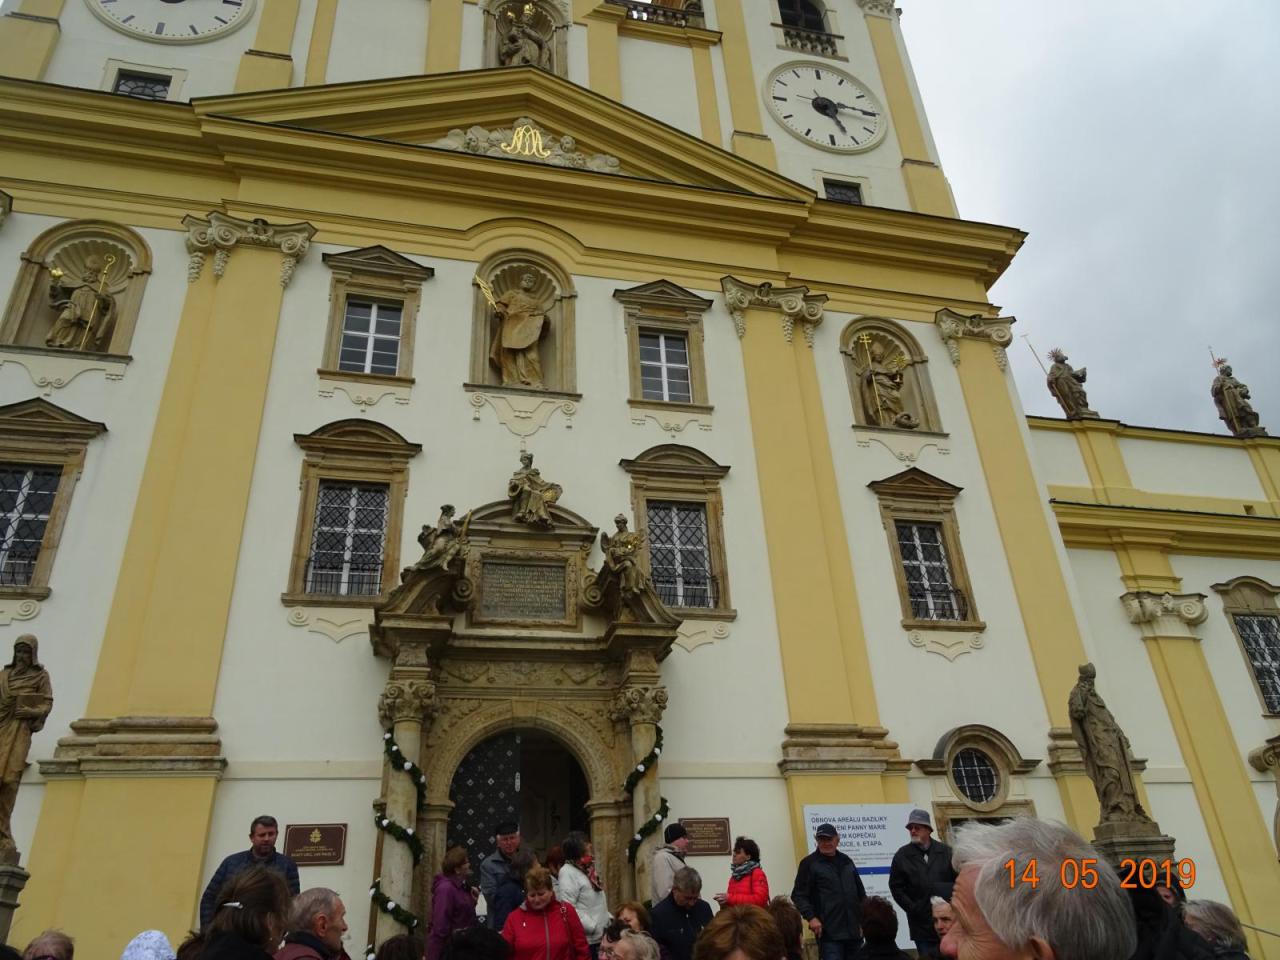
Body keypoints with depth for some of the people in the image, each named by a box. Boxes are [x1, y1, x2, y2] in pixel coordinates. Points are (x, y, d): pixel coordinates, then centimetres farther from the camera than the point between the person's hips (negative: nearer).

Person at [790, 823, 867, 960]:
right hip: (829, 932, -5)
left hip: (853, 931, 6)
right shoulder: (809, 863, -2)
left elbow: (861, 893, 23)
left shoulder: (846, 861, 16)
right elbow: (799, 895, -6)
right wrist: (811, 917, -18)